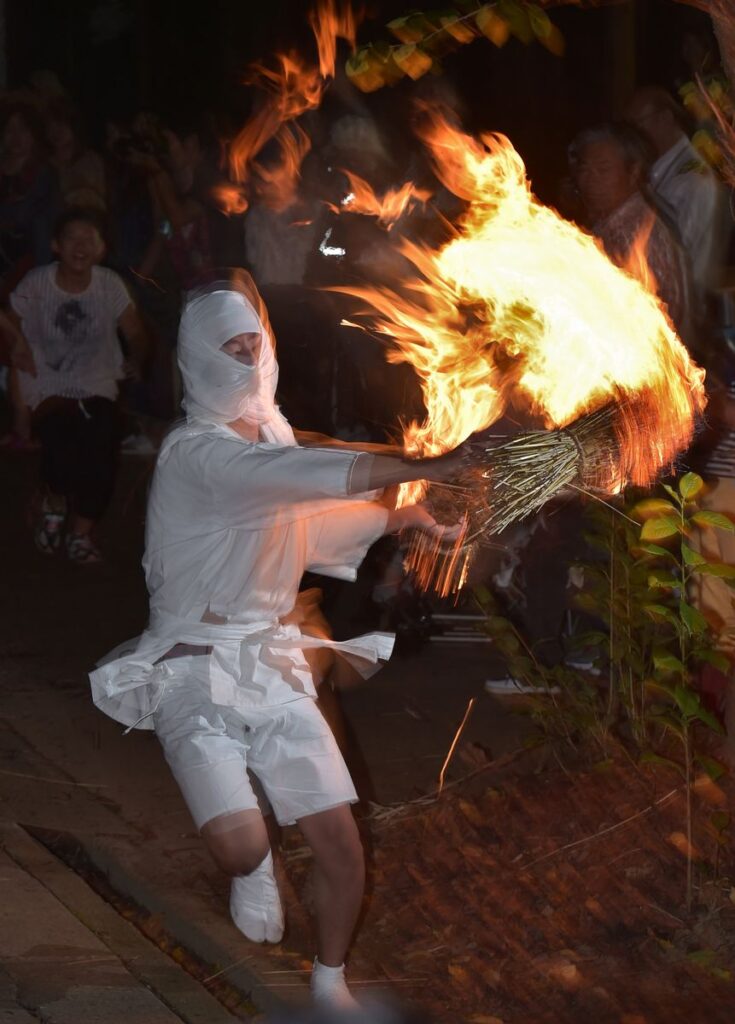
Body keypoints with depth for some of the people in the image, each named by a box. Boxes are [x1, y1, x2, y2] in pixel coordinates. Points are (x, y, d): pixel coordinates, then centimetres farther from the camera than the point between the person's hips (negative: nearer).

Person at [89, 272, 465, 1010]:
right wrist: (425, 468, -39)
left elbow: (309, 522, 30)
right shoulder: (195, 453, -17)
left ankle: (329, 985, 23)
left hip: (275, 671, 7)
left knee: (343, 850, -1)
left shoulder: (271, 439, 10)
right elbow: (308, 474, -34)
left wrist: (397, 517, 17)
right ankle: (255, 870, 12)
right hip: (197, 676, -6)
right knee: (240, 845, -26)